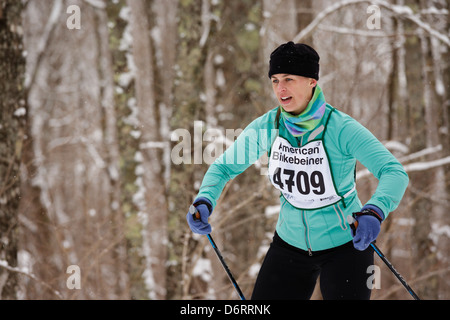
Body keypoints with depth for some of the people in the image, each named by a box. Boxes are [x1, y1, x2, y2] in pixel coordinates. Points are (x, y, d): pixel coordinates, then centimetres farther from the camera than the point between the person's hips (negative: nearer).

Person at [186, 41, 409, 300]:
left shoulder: (341, 128, -22)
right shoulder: (267, 127, -9)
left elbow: (395, 173, -30)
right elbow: (224, 166, 3)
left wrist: (374, 212, -51)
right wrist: (204, 201, -18)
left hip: (346, 243, -4)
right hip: (291, 245, 4)